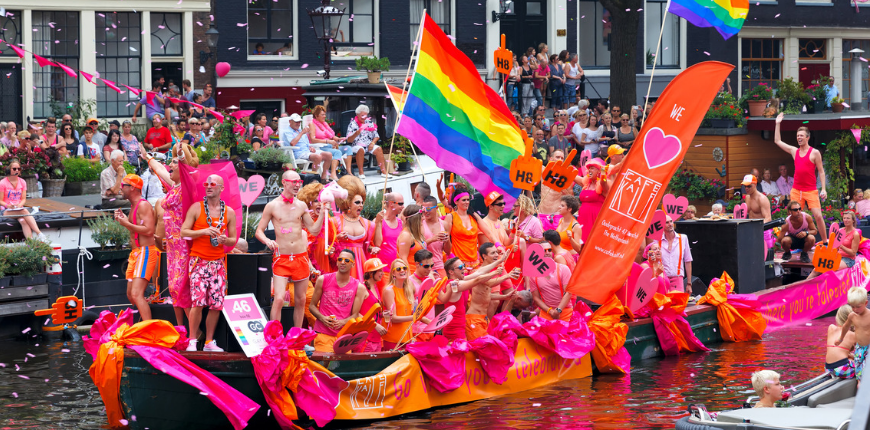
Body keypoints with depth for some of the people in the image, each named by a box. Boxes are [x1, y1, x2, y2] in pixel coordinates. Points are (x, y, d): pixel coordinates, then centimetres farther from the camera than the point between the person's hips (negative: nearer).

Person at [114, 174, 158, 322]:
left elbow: (149, 230, -22)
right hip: (135, 253, 11)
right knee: (131, 295, 13)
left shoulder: (143, 205, -12)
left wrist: (127, 224, -18)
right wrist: (123, 219, 14)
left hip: (145, 252, -11)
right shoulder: (134, 206, 19)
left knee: (136, 294, -21)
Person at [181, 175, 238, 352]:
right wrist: (204, 232, -14)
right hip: (199, 261, -3)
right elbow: (184, 232, -1)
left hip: (218, 262, 3)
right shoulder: (196, 208, 3)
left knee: (216, 304, -1)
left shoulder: (229, 212, 9)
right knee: (198, 302, -13)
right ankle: (192, 341, -4)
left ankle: (209, 342, 10)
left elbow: (233, 239, 13)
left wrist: (225, 240, -10)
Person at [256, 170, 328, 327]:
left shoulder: (301, 206, 9)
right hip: (281, 259, -4)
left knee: (300, 301, 8)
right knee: (279, 299, -16)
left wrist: (322, 213, -1)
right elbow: (259, 231, 2)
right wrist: (267, 241, -19)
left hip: (301, 257, 4)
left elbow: (314, 230, 11)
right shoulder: (272, 206, 0)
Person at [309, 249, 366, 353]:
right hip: (323, 334, -1)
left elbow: (355, 315, 5)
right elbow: (312, 306, 9)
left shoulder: (359, 287, 6)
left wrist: (342, 322, -15)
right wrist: (322, 318, -11)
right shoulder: (323, 280, 6)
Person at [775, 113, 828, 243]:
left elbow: (821, 171, -1)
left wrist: (823, 189, -8)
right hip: (796, 190, 4)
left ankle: (825, 242, -3)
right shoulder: (794, 151, 11)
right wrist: (777, 124, 15)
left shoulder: (814, 153, -1)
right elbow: (777, 141, 18)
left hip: (811, 191, -4)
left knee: (818, 216, -10)